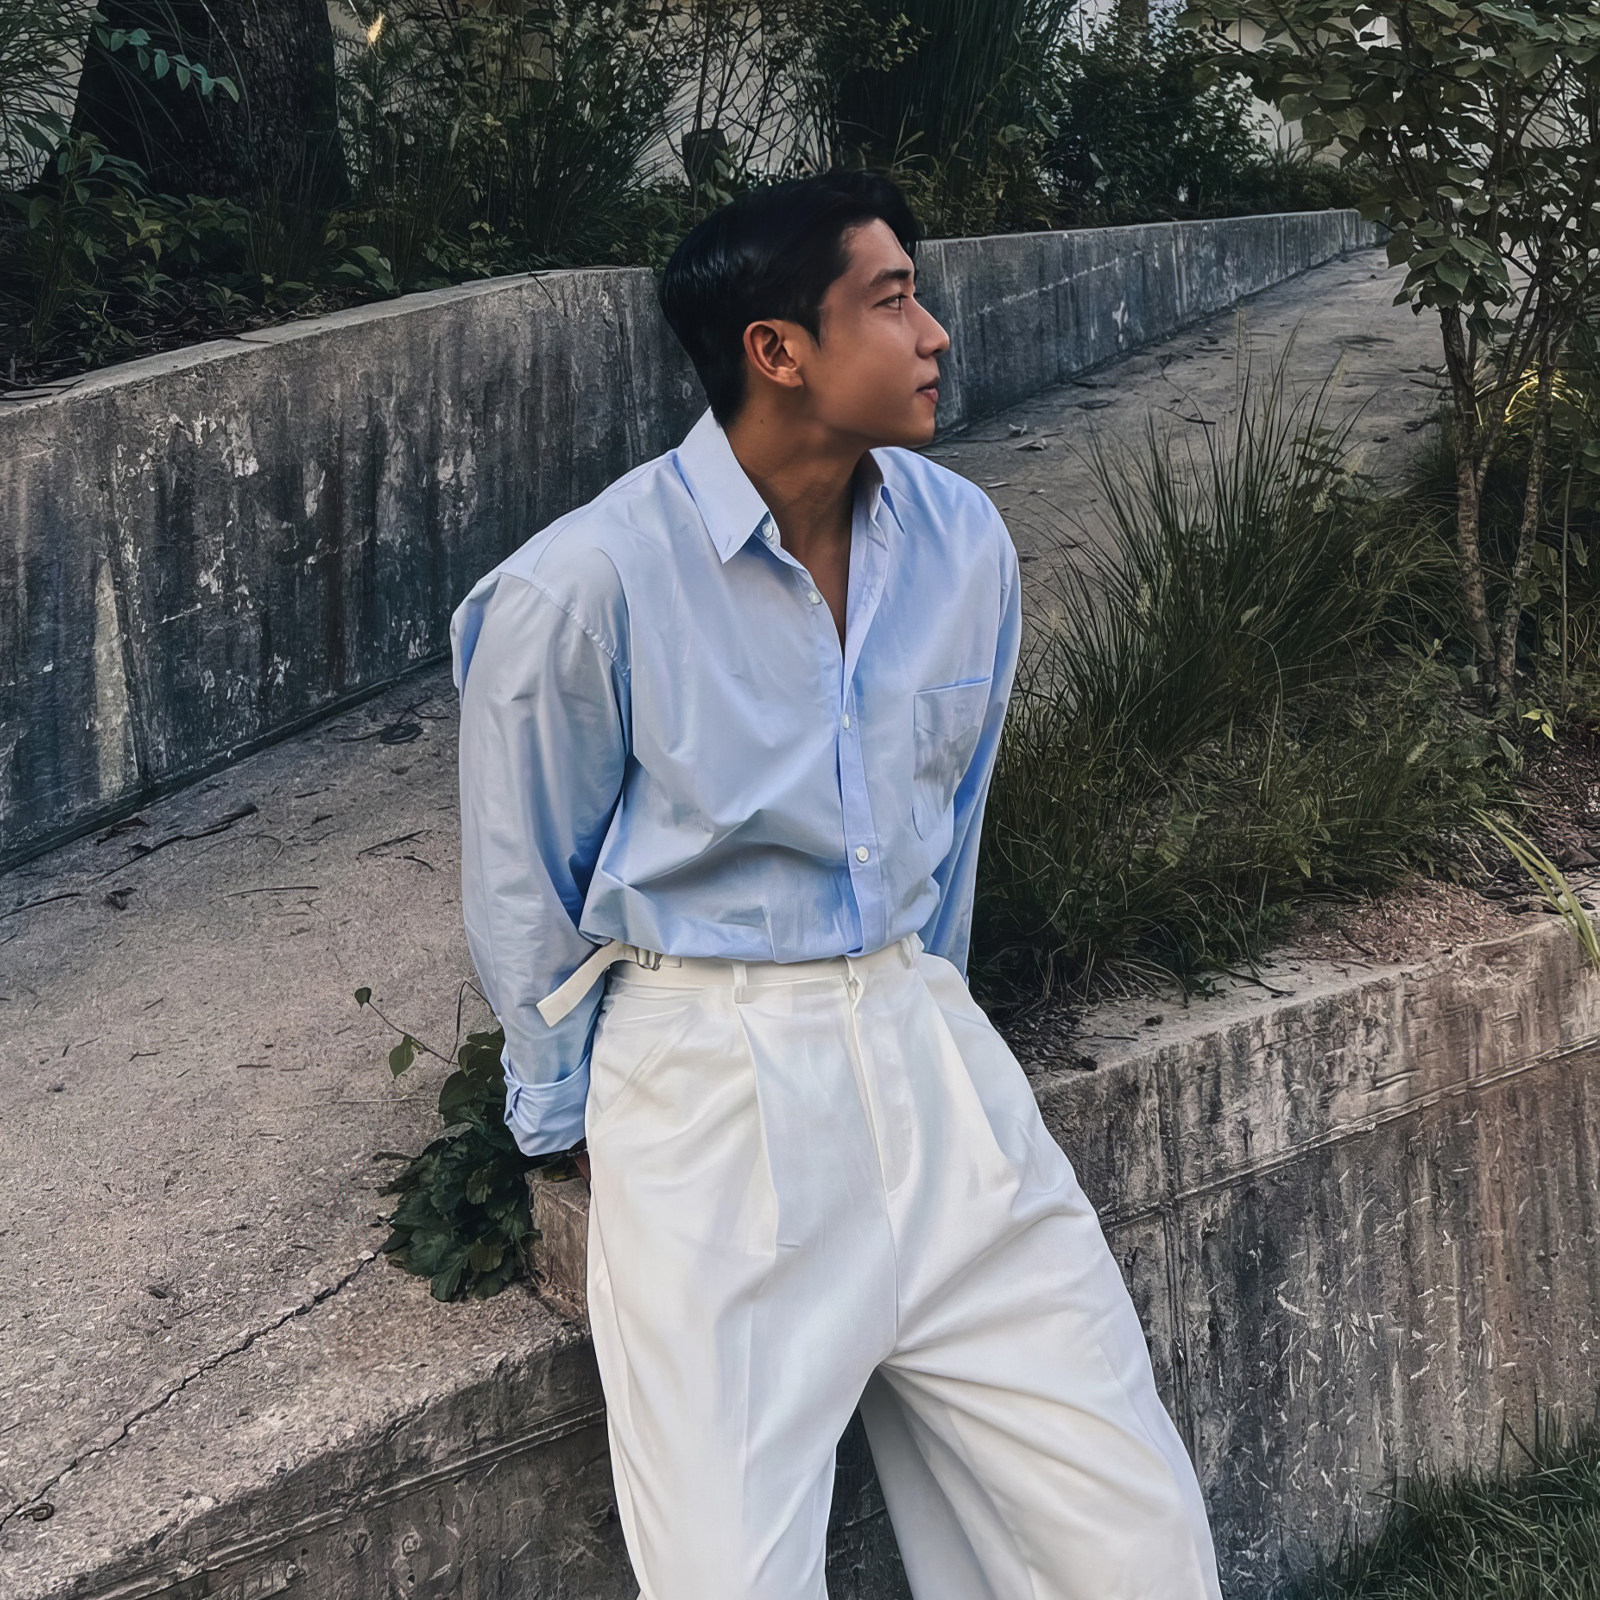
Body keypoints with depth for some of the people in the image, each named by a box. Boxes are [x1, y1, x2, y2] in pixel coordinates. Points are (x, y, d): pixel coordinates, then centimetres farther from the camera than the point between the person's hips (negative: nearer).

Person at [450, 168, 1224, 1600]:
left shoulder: (966, 543, 1)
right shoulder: (581, 589, -15)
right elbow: (524, 899, -1)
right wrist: (578, 1122, 10)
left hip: (921, 1053, 5)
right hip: (703, 1097, -4)